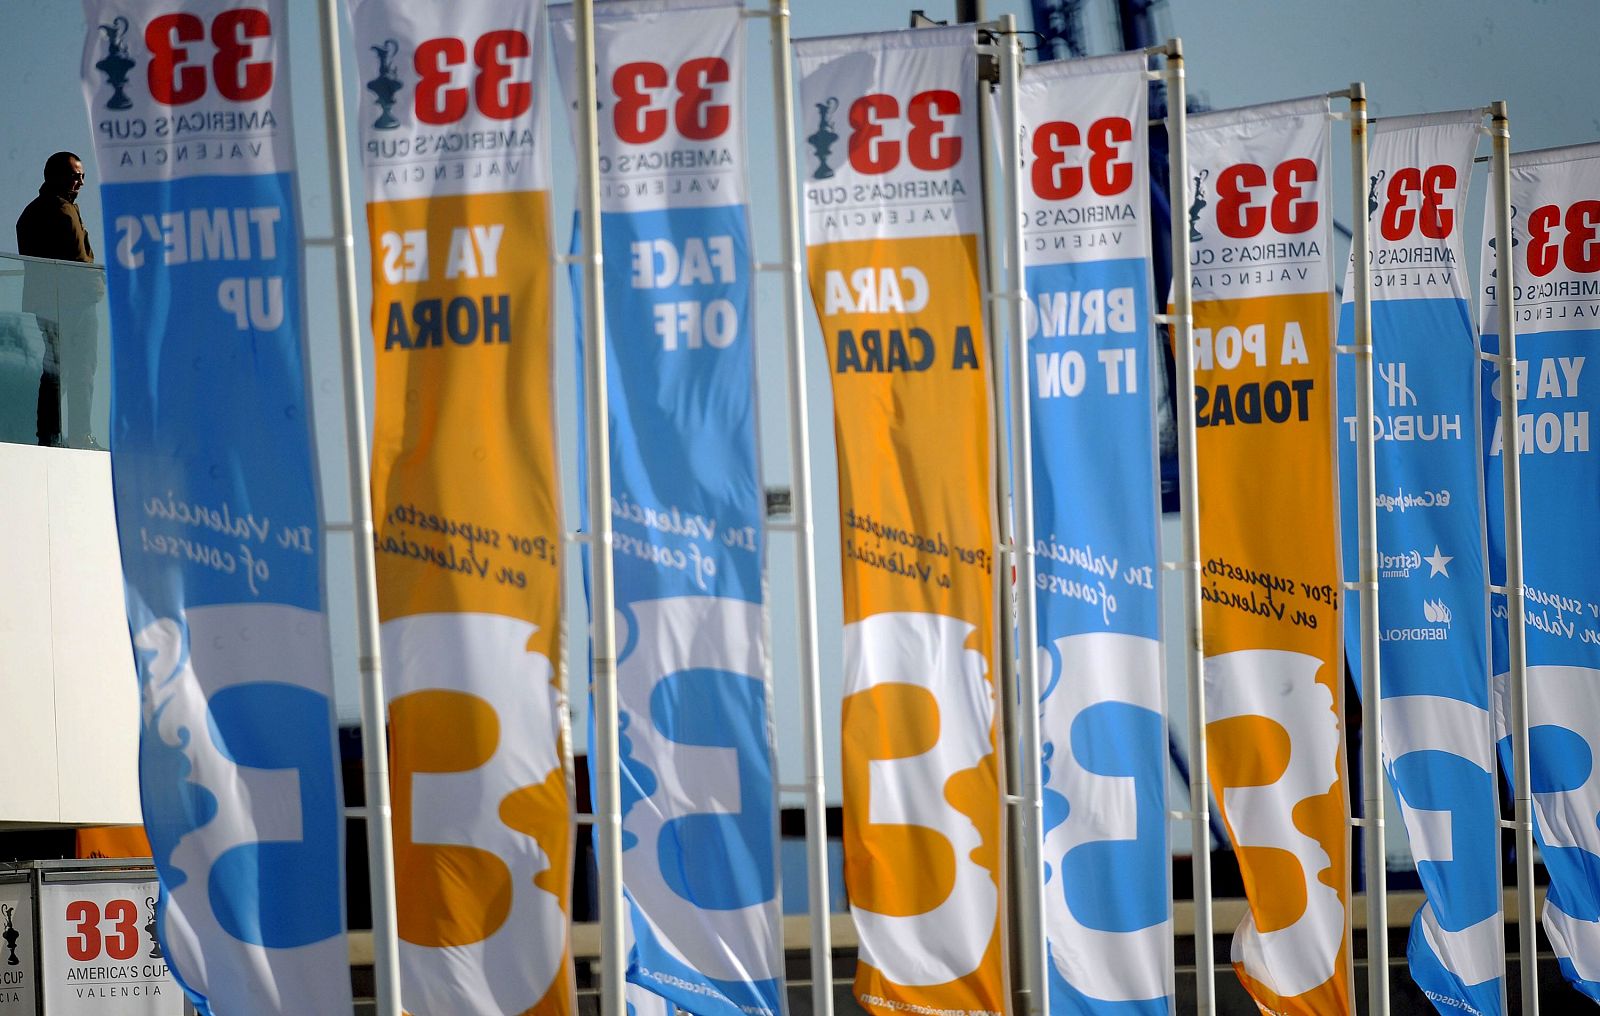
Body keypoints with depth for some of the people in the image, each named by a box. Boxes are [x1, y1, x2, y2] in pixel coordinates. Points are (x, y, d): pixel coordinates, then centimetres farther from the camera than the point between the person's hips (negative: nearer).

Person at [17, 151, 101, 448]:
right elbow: (80, 261, -17)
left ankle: (48, 435, 12)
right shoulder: (65, 212, -15)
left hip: (41, 301, 8)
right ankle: (78, 435, -3)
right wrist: (97, 285, -1)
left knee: (53, 367, 15)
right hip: (74, 301, -8)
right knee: (81, 371, -1)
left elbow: (26, 258, 15)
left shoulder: (29, 212, 13)